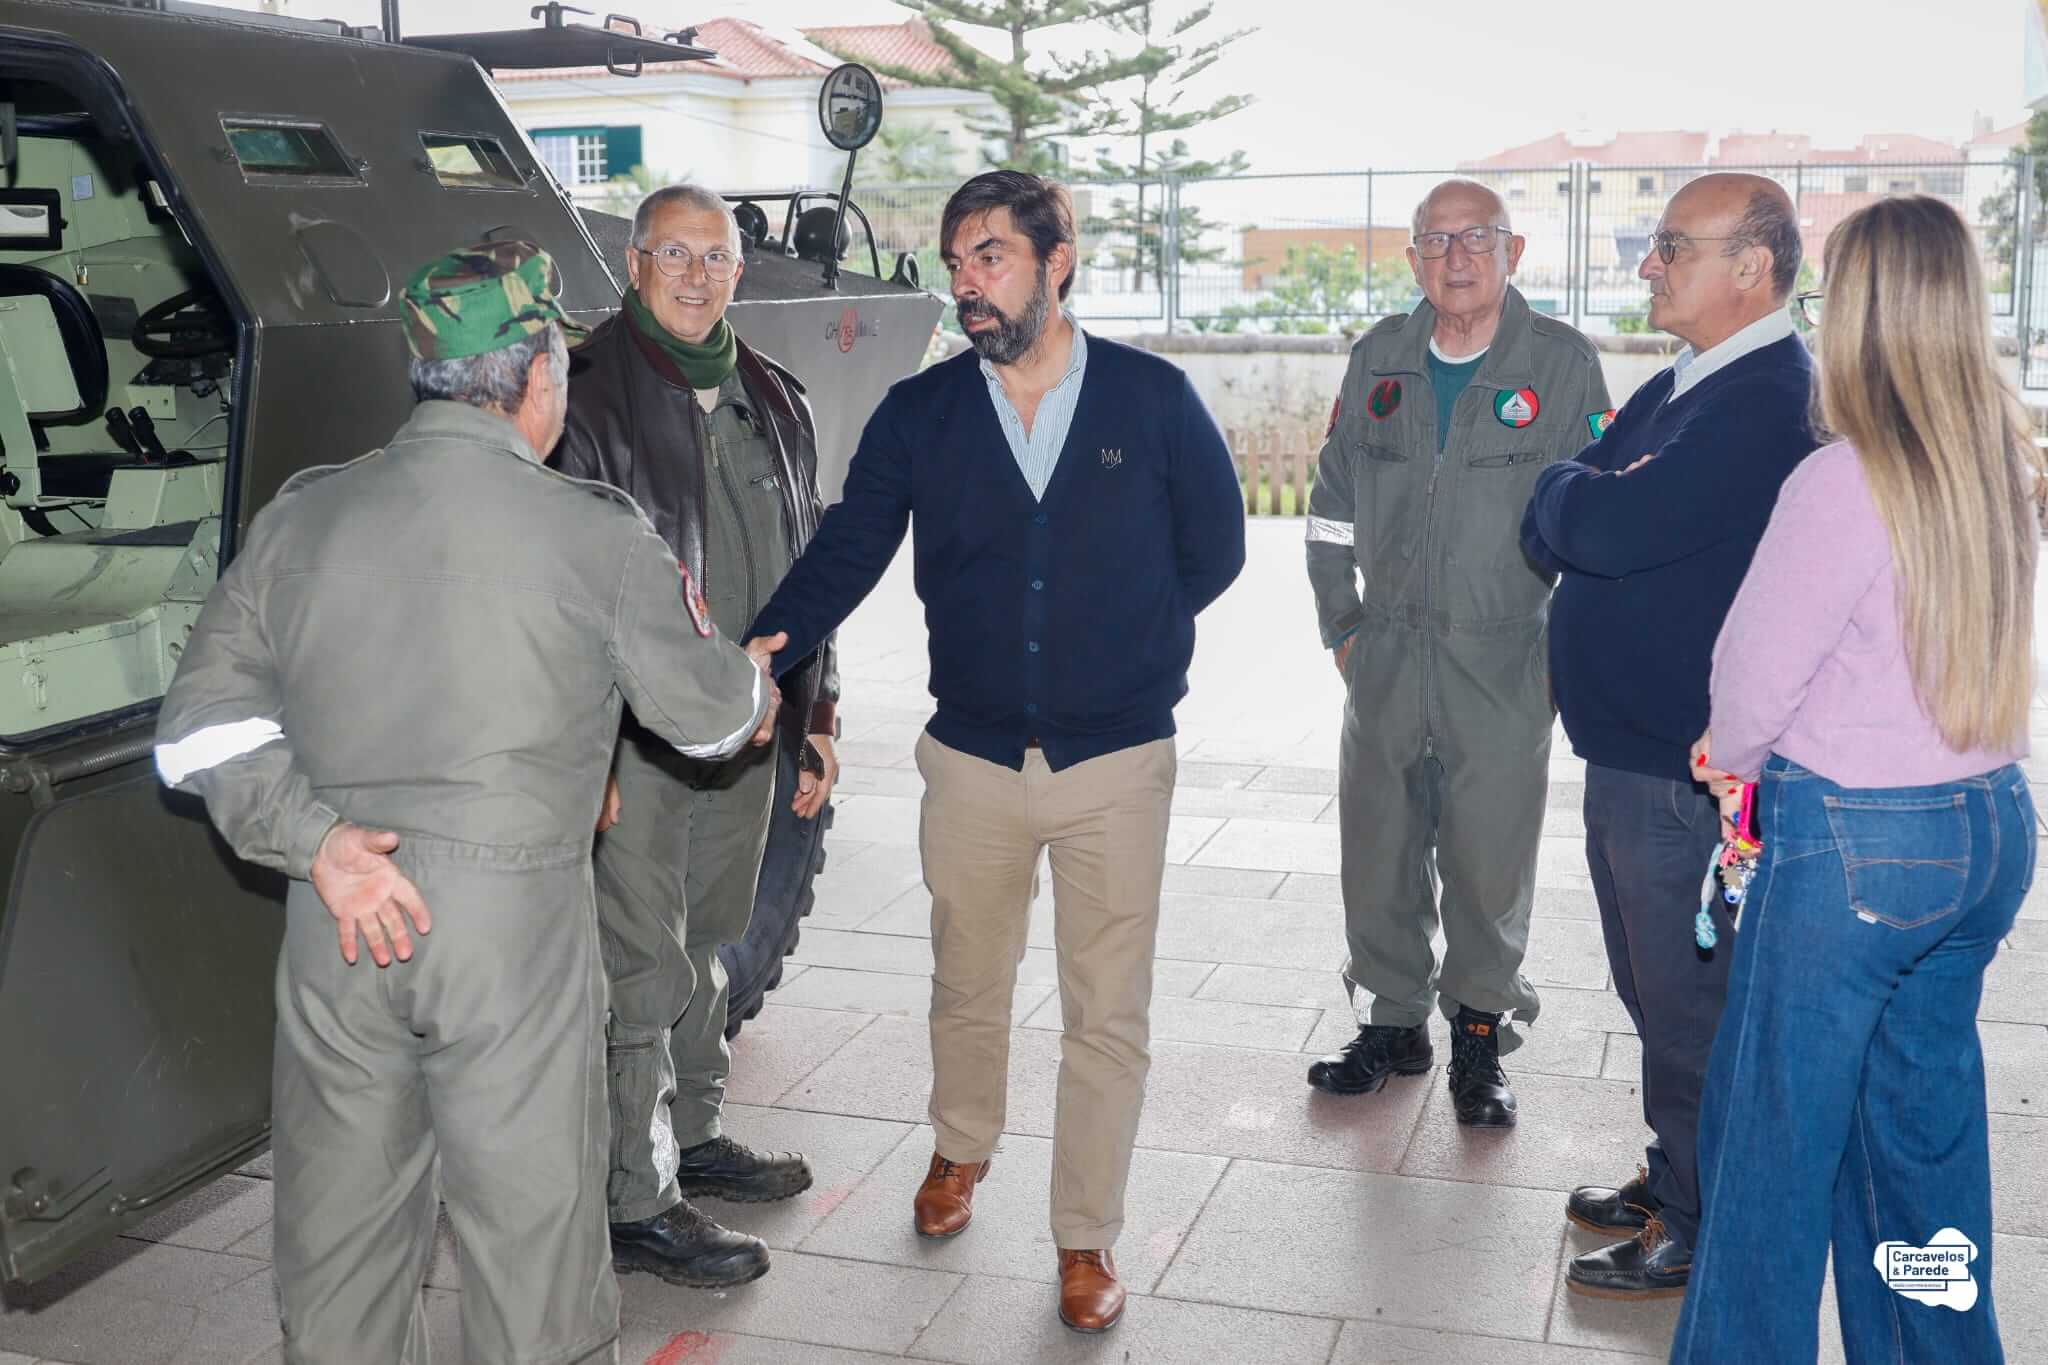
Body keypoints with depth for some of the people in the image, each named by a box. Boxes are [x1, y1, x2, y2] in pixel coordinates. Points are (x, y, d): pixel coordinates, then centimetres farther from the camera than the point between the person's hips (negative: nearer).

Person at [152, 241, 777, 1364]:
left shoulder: (300, 517, 4)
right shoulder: (596, 535, -7)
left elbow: (200, 724, 1)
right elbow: (708, 711, 5)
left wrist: (314, 842, -5)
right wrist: (754, 696, 25)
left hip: (338, 926, 4)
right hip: (513, 925, -4)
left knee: (340, 1229, 18)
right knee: (530, 1229, 8)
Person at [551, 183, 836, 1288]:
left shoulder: (771, 402, 12)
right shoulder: (590, 399, -10)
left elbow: (809, 566, 18)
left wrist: (814, 714, 15)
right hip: (637, 740, -7)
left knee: (705, 947, 19)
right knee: (643, 970, -1)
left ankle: (692, 1137, 35)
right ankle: (638, 1205, 10)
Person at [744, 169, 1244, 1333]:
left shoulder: (1154, 399, -5)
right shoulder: (920, 414, -1)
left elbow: (1216, 548, 5)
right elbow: (847, 552, -5)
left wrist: (1127, 649, 2)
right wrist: (766, 649, -20)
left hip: (1118, 761, -2)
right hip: (974, 758, 2)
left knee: (1108, 1016, 6)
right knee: (967, 985, 19)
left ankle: (1088, 1236, 23)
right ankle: (962, 1151, 46)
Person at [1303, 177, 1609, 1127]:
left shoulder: (1562, 363, -3)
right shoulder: (1379, 358, 8)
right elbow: (1333, 500, 15)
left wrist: (1568, 643, -3)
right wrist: (1340, 623, 10)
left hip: (1505, 658, -3)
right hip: (1387, 654, 3)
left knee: (1490, 861, 4)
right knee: (1378, 847, 10)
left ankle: (1481, 1032, 22)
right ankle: (1393, 1021, 27)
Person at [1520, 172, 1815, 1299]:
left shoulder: (1769, 402, -19)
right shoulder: (1674, 392, 13)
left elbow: (1603, 528, -27)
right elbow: (1547, 536, 11)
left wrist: (1563, 490, -7)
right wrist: (1581, 502, -11)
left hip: (1687, 771, -9)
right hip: (1629, 744, 10)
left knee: (1689, 1007, 4)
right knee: (1654, 993, 21)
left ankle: (1698, 1233, 20)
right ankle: (1673, 1179, 37)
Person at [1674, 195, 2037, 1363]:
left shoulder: (1844, 479, -20)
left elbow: (1757, 669, -13)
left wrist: (1735, 758, 8)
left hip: (1854, 841, -7)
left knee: (1774, 1133, 8)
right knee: (1928, 1112, 20)